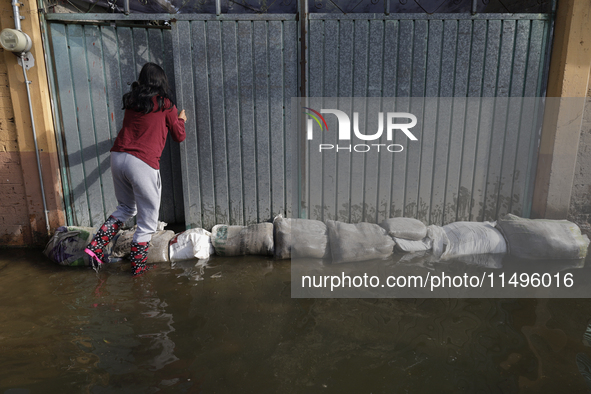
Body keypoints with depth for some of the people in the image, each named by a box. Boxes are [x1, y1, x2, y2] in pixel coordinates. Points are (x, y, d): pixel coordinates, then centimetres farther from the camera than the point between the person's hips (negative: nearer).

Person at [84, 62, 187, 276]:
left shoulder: (131, 101, 14)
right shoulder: (165, 105, 0)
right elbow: (179, 137, 9)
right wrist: (180, 120, 29)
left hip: (118, 157, 6)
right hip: (142, 164, -6)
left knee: (126, 208, 27)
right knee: (148, 219, 10)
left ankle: (95, 246, 20)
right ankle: (138, 266, 19)